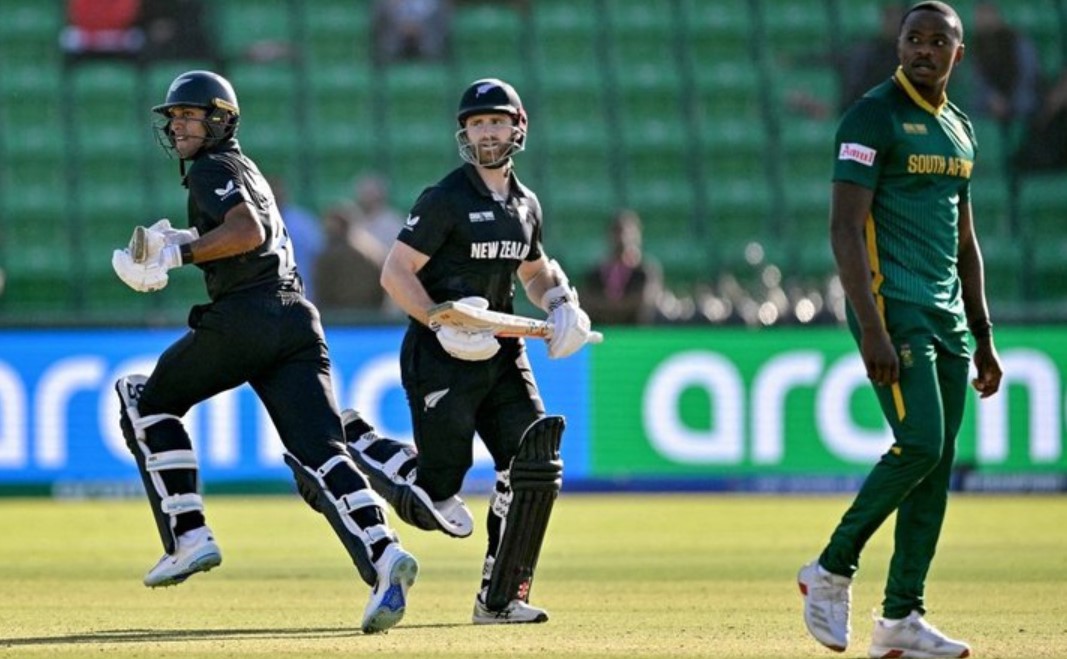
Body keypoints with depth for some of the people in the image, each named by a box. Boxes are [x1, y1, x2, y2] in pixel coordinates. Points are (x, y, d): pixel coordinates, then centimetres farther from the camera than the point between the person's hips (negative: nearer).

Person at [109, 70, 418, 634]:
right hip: (297, 319, 8)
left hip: (245, 315, -8)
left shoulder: (213, 169, 0)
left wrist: (179, 253, -12)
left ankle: (189, 537, 5)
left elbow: (248, 232, -16)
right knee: (318, 454, -7)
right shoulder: (247, 171, 30)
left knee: (147, 399, 14)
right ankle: (382, 555, -32)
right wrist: (175, 247, 23)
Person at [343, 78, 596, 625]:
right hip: (441, 359, -6)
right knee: (436, 502, -8)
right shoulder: (446, 199, -10)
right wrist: (442, 325, -24)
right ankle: (351, 438, 19)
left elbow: (535, 271, 29)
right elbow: (395, 273, -13)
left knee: (535, 463, -11)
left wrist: (561, 302, 7)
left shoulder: (525, 205, 11)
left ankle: (501, 599, -1)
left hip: (501, 353, 6)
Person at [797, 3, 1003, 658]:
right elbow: (844, 228, -15)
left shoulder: (959, 129, 17)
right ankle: (832, 571, -3)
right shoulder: (873, 118, -8)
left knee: (938, 464, 3)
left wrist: (983, 338, 19)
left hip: (947, 316, 8)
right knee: (920, 444, -18)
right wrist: (871, 328, -23)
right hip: (891, 306, -8)